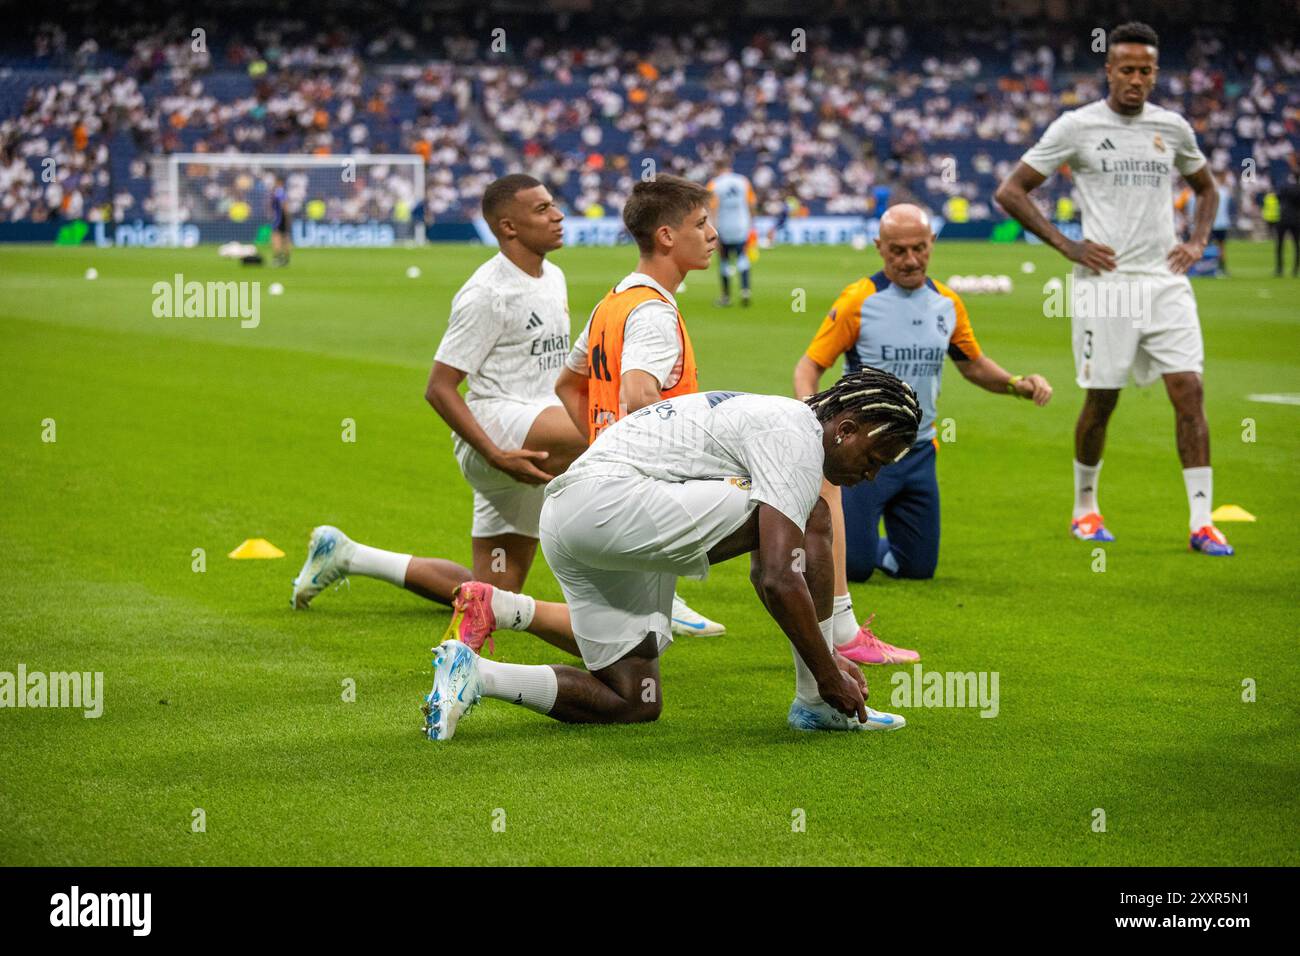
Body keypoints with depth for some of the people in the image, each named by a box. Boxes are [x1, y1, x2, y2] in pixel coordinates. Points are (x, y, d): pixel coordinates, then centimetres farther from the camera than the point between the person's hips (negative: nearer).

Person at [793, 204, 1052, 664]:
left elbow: (973, 365, 20)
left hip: (919, 452, 5)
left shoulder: (947, 304, 5)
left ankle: (863, 541, 34)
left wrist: (1019, 383, 2)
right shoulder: (857, 302, -10)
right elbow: (808, 367, -8)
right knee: (854, 566, -11)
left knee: (919, 567, 5)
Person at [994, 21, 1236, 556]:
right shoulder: (1076, 127, -2)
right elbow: (1010, 192, 1)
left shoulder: (1172, 128, 10)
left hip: (1166, 281, 3)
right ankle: (1085, 508, 24)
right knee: (1101, 400, 3)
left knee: (1189, 392, -7)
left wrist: (1198, 241, 9)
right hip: (1106, 282, -3)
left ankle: (1201, 522, -6)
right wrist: (1066, 246, -6)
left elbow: (1206, 188, 28)